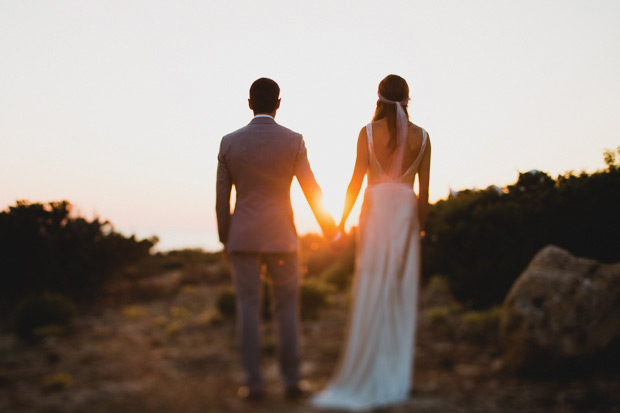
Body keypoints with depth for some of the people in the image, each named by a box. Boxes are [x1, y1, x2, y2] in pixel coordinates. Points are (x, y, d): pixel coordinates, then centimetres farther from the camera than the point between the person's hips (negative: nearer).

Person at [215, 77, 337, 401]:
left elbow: (222, 198, 2)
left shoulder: (229, 142, -2)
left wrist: (225, 240, 13)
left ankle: (254, 383, 6)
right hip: (281, 237, -1)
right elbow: (311, 189, -2)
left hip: (243, 237, 1)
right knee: (286, 308, 8)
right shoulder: (293, 141, -6)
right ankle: (291, 381, 12)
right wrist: (329, 228, 12)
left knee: (248, 309, 5)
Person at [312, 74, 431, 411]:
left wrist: (342, 220, 5)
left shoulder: (368, 132, -1)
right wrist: (418, 228, 14)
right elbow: (424, 192, 5)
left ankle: (365, 379, 3)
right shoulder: (421, 137, 5)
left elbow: (356, 181, -3)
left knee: (371, 294, 1)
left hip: (376, 212, -2)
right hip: (407, 213, 2)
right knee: (401, 295, 6)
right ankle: (397, 379, 9)